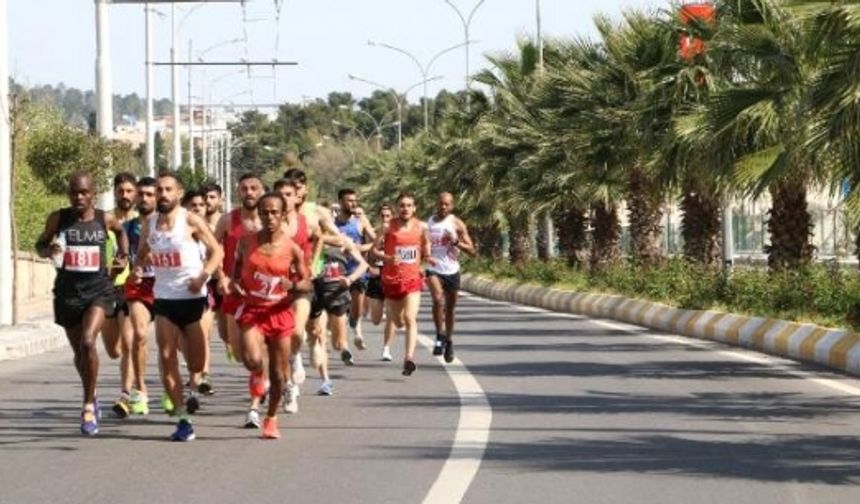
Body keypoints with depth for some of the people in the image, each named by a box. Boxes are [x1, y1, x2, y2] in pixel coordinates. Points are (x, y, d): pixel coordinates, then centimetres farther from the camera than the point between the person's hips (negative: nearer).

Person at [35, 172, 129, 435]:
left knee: (87, 342, -23)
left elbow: (120, 230, 22)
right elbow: (40, 244, 11)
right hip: (67, 292, 2)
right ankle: (91, 395, 41)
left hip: (98, 290, -2)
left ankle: (88, 406, -12)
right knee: (79, 352, 13)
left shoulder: (105, 219, -1)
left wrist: (123, 254, 9)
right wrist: (47, 250, -11)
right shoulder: (58, 219, -3)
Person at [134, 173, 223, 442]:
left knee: (196, 365, 0)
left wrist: (203, 276, -18)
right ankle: (182, 419, -7)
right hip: (164, 298, 3)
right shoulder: (150, 223, 6)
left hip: (193, 297, -3)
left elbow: (217, 251, -4)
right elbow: (141, 254, 17)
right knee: (166, 359, -11)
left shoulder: (191, 221, -7)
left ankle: (197, 380, 39)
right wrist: (139, 265, -6)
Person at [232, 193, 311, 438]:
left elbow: (307, 283, 2)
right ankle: (257, 375, 14)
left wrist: (293, 285, -19)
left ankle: (271, 418, 30)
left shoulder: (291, 248, -5)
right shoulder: (247, 242, -2)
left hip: (279, 312, 1)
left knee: (279, 373, 6)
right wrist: (235, 283, -8)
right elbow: (236, 268, 14)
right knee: (253, 360, -25)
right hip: (252, 310, -1)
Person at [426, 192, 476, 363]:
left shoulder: (457, 224, -2)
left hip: (452, 271, 0)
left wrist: (456, 242, -19)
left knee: (450, 308, 11)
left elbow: (471, 250, -5)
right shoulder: (428, 222, 5)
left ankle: (449, 340, 29)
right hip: (434, 270, 0)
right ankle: (440, 336, -15)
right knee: (438, 299, -26)